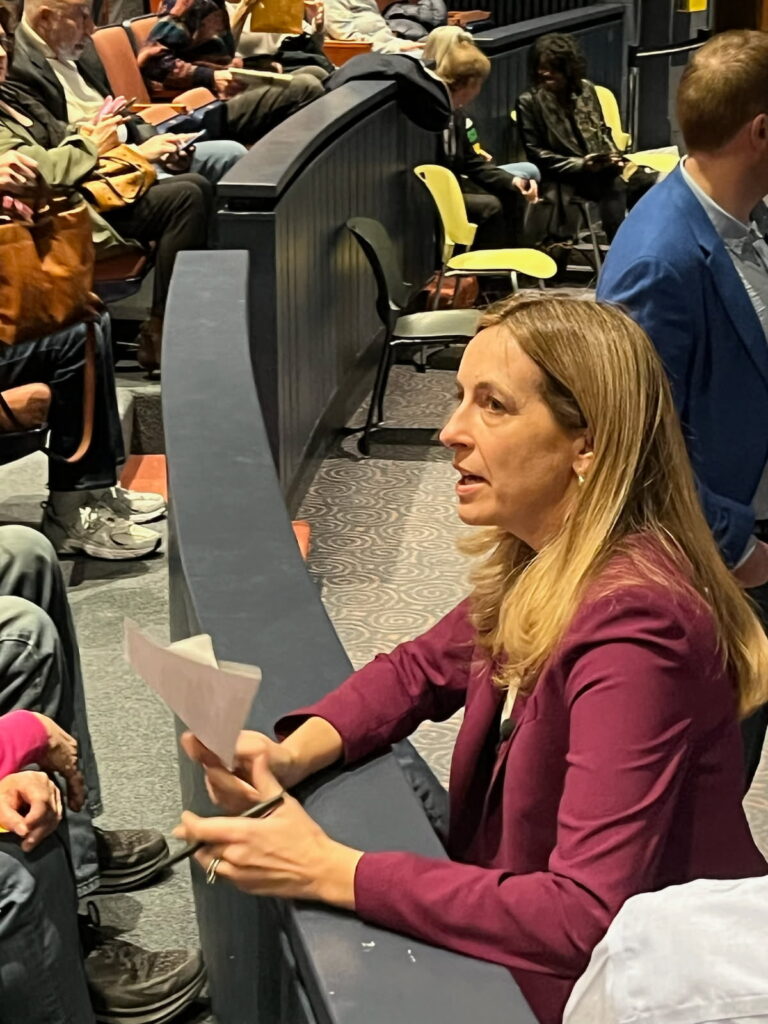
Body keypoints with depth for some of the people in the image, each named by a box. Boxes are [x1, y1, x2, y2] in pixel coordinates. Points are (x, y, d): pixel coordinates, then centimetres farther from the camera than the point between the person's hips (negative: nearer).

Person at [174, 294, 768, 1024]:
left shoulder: (630, 623, -29)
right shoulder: (543, 564, -4)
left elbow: (587, 919, -32)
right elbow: (421, 669, 9)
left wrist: (330, 871, -28)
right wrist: (289, 755, -11)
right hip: (529, 933, 7)